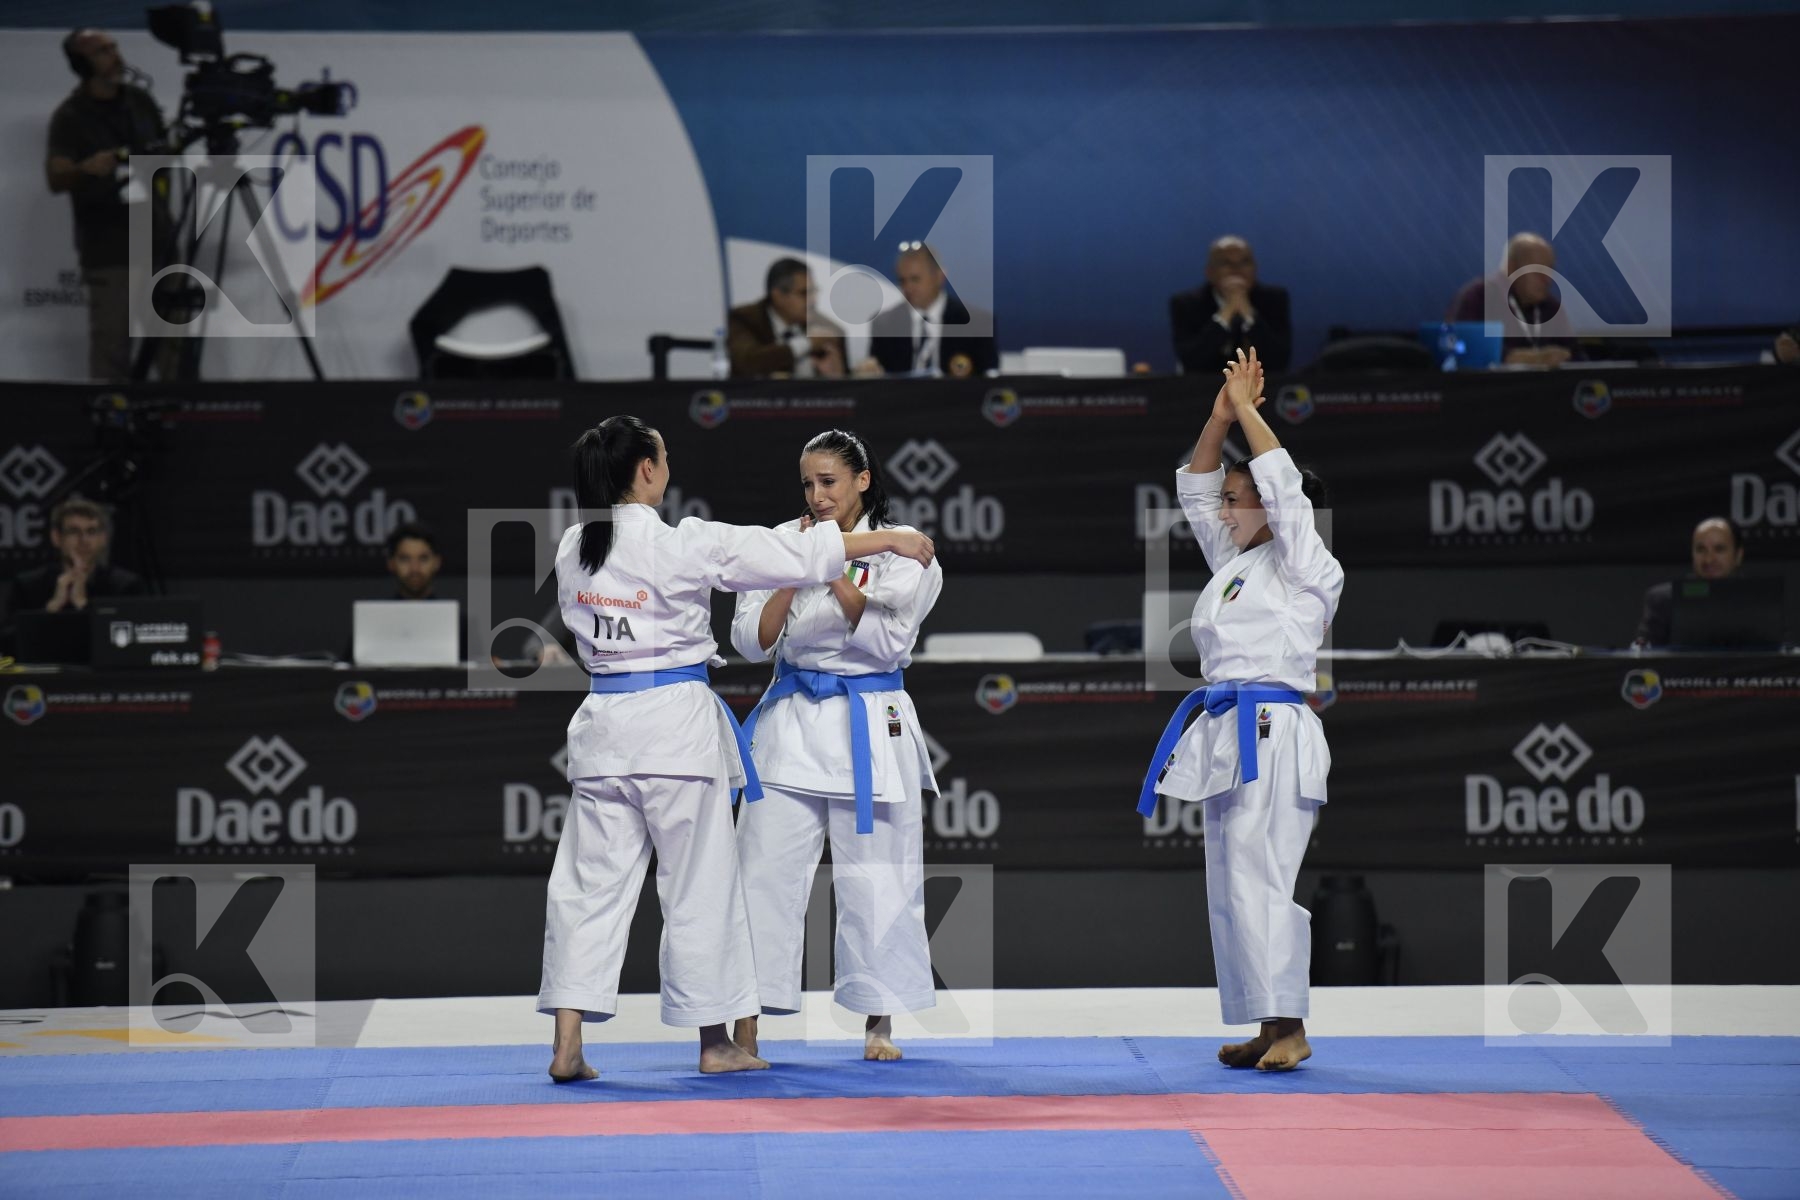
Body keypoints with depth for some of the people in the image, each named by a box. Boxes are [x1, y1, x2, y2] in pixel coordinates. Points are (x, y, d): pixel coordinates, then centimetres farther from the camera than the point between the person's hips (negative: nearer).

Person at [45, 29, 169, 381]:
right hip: (107, 249, -5)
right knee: (112, 343, -8)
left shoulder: (140, 101, 10)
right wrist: (86, 168, -33)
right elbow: (55, 179, -15)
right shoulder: (70, 117, -6)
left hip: (155, 237, 5)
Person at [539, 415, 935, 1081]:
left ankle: (567, 1044, -2)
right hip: (676, 725, -5)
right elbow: (793, 554, -10)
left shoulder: (573, 548, 4)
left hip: (603, 723, 5)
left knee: (590, 882, 6)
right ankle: (715, 1044, 15)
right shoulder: (679, 545, -13)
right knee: (700, 884, 6)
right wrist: (891, 540, -2)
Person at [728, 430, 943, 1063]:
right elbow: (752, 641, -1)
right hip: (791, 724, 2)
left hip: (870, 729, -1)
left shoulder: (900, 548, -2)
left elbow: (888, 640, -12)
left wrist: (834, 567, -16)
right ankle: (745, 1027, -2)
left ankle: (880, 1021, 18)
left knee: (875, 879, 3)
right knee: (766, 871, -5)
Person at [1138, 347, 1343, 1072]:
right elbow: (1195, 491, 18)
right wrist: (1220, 417, 5)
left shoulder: (1307, 569, -4)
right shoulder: (1233, 565, 18)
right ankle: (1266, 1029, 10)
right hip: (1226, 738, 9)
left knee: (1258, 878, -15)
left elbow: (1284, 488, -13)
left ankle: (1288, 1024, -14)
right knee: (1230, 884, 7)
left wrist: (1248, 410, -7)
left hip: (1272, 735, -9)